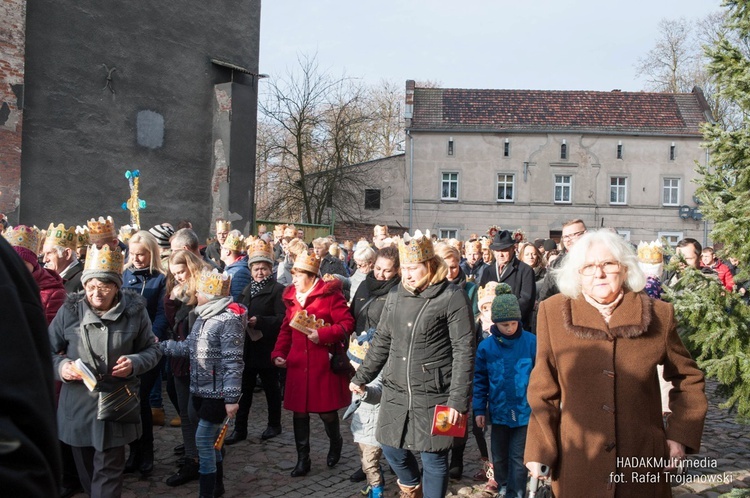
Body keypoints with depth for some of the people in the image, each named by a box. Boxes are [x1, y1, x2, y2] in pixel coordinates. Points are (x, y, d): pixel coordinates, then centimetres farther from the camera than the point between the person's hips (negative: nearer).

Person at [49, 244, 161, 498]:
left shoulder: (134, 310, -6)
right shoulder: (70, 310, -4)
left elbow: (152, 350, 4)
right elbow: (47, 350, 5)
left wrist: (135, 362, -16)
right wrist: (61, 365, -16)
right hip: (78, 404, 2)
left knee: (108, 471, 2)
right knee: (85, 469, 18)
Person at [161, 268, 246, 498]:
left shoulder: (229, 319, -18)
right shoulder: (203, 316, 10)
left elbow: (233, 362, -20)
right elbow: (189, 347, 15)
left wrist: (232, 397, -22)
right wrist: (161, 345, 12)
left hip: (218, 392, -8)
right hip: (201, 389, 8)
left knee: (204, 439, -4)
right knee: (211, 439, 17)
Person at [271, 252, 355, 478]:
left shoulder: (330, 294, -9)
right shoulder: (291, 297, 10)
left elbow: (347, 323, -12)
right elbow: (286, 329, 16)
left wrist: (323, 334, -22)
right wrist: (278, 353, 4)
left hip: (323, 364, -5)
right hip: (297, 364, 5)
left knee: (326, 410, 3)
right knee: (299, 411, 8)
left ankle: (335, 442, 35)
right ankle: (303, 459, 21)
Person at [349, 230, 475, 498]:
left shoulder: (453, 297, -10)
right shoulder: (395, 295, 7)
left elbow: (464, 351, -12)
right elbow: (381, 341, 16)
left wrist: (458, 400, -16)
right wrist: (362, 376, 16)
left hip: (434, 395, -5)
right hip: (396, 391, 6)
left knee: (434, 459, 4)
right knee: (392, 449, 15)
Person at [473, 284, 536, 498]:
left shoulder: (531, 342, -11)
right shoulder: (486, 346, -5)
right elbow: (480, 380, 2)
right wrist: (479, 409, 2)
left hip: (524, 411, -3)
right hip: (499, 412, 3)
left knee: (518, 458, 4)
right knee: (499, 457, 18)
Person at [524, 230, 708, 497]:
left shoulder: (658, 314, -4)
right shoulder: (553, 312, -6)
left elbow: (688, 378, 10)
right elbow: (544, 391, -1)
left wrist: (682, 436, 0)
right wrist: (539, 451, -6)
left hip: (643, 465, 1)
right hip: (576, 466, 0)